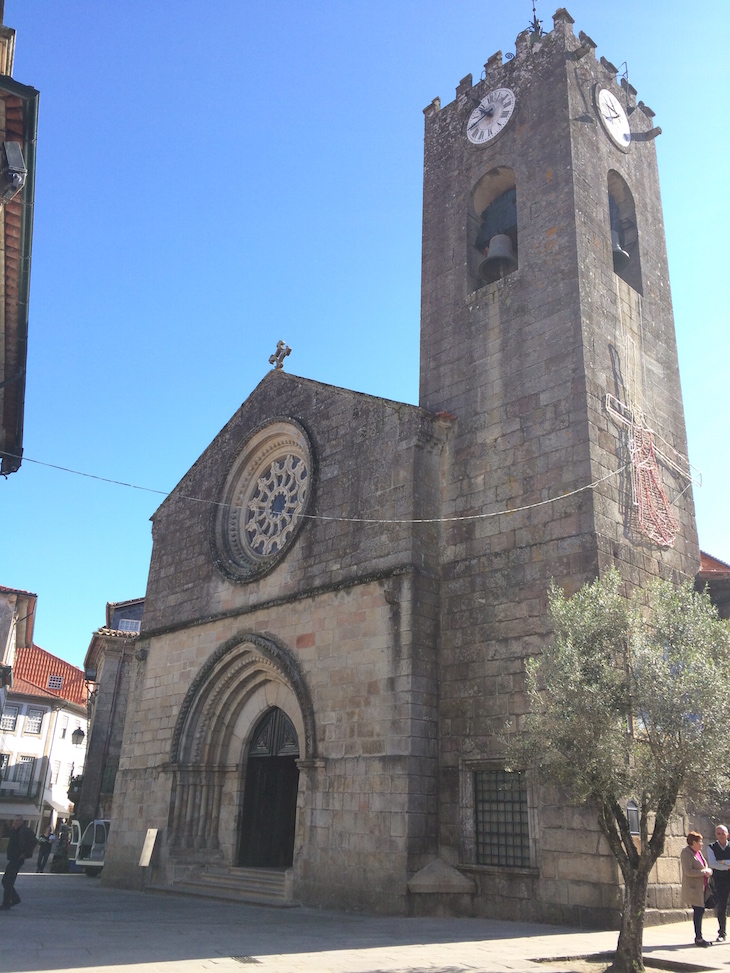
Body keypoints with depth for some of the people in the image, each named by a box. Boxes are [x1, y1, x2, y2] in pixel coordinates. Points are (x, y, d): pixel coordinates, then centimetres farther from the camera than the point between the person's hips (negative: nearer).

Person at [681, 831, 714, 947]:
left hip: (701, 887, 9)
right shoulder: (686, 853, -14)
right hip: (693, 888, -9)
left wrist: (709, 870, 1)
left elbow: (705, 866, 22)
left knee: (700, 911, 10)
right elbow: (688, 871, -21)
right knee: (698, 911, -8)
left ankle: (698, 937, 18)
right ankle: (698, 938, -2)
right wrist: (704, 872, -18)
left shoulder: (698, 852, 15)